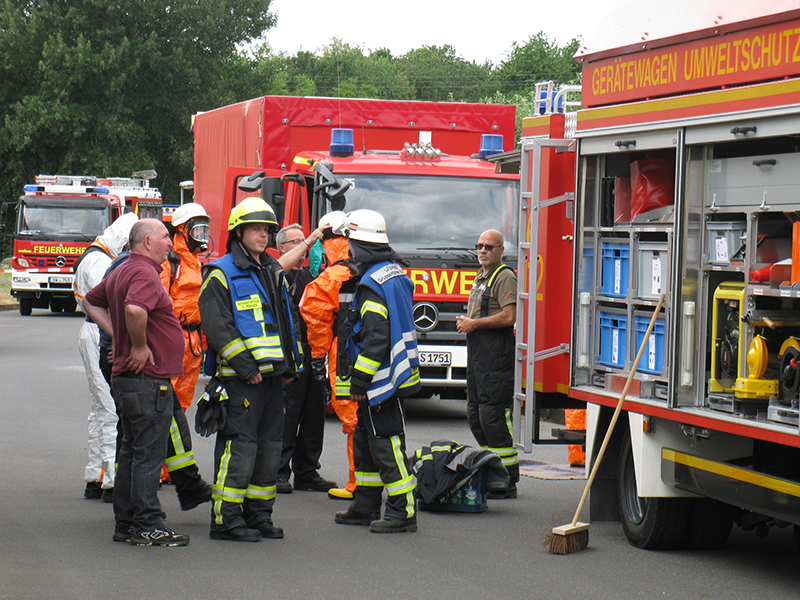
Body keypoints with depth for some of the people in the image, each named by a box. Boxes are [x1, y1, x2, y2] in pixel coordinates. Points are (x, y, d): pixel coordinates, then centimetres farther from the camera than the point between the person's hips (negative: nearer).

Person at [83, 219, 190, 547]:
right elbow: (135, 309, -36)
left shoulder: (122, 272, 15)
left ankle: (126, 522, 20)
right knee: (149, 452, -6)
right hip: (149, 378, -10)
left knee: (131, 451, 15)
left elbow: (91, 301, 28)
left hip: (126, 376, 10)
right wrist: (140, 346, -21)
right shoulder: (145, 274, -17)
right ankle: (147, 525, -4)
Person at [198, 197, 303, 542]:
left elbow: (287, 321, 26)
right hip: (239, 380, -8)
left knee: (269, 446, 10)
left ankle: (258, 514, 18)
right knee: (239, 447, -9)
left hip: (272, 376, 8)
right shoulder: (221, 274, -5)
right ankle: (226, 519, -5)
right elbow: (216, 326, -14)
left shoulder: (273, 274, 19)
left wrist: (291, 364, 14)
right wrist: (245, 365, -18)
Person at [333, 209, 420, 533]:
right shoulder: (393, 273, 14)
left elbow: (375, 338, -24)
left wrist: (359, 381, -20)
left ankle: (402, 512, -5)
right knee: (364, 442, 18)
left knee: (386, 444, -7)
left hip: (381, 377, -11)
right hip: (390, 376, 11)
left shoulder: (373, 283, -19)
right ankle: (365, 506, 25)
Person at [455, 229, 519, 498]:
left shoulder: (505, 277, -8)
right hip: (477, 354, 10)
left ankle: (507, 483, -10)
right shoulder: (479, 278, 22)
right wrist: (465, 321, 12)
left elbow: (508, 316, -19)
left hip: (496, 354, -10)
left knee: (492, 416, -12)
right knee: (475, 415, 11)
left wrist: (475, 324, -13)